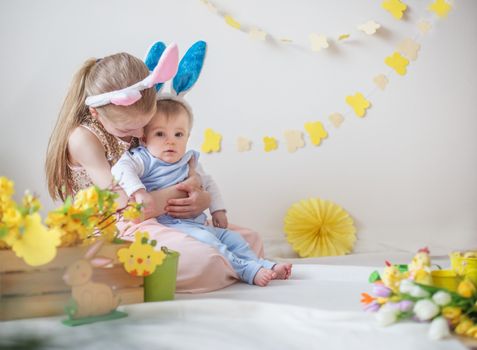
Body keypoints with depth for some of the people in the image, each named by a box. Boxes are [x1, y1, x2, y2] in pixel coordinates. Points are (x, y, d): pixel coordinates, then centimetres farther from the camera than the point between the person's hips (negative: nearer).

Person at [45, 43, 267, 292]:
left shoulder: (133, 122, 8)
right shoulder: (83, 139, -13)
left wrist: (203, 199, -11)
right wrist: (185, 189, -11)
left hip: (162, 224, 8)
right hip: (120, 233, -8)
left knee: (251, 240, 1)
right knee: (204, 262, -33)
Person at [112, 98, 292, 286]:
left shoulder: (189, 162, 16)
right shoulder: (144, 159, -6)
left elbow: (208, 184, 30)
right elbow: (120, 169, -23)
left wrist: (218, 210, 20)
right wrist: (139, 192, -36)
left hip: (198, 224, 9)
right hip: (169, 225, -9)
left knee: (230, 237, 4)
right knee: (205, 239, -29)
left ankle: (264, 265, 7)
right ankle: (248, 270, -30)